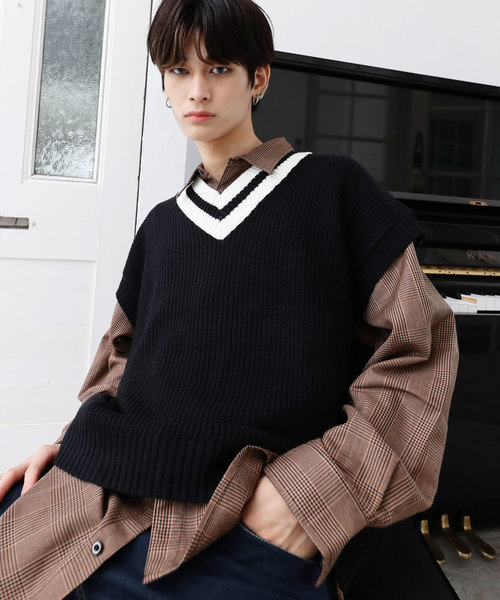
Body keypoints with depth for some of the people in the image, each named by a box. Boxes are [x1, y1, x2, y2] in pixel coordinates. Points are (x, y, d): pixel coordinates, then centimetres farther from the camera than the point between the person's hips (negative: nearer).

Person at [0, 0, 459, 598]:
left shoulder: (332, 188, 4)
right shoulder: (162, 224, 18)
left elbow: (416, 346, 0)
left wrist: (323, 481, -11)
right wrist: (77, 441, 6)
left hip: (251, 530, -4)